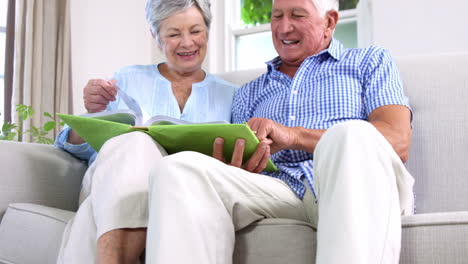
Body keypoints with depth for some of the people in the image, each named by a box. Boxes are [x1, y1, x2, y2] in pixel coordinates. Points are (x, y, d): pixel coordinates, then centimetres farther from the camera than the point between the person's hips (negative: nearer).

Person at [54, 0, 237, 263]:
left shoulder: (230, 95, 19)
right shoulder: (127, 79, 18)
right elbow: (80, 150, 16)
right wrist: (91, 114, -5)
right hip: (110, 186, 1)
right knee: (134, 143, -35)